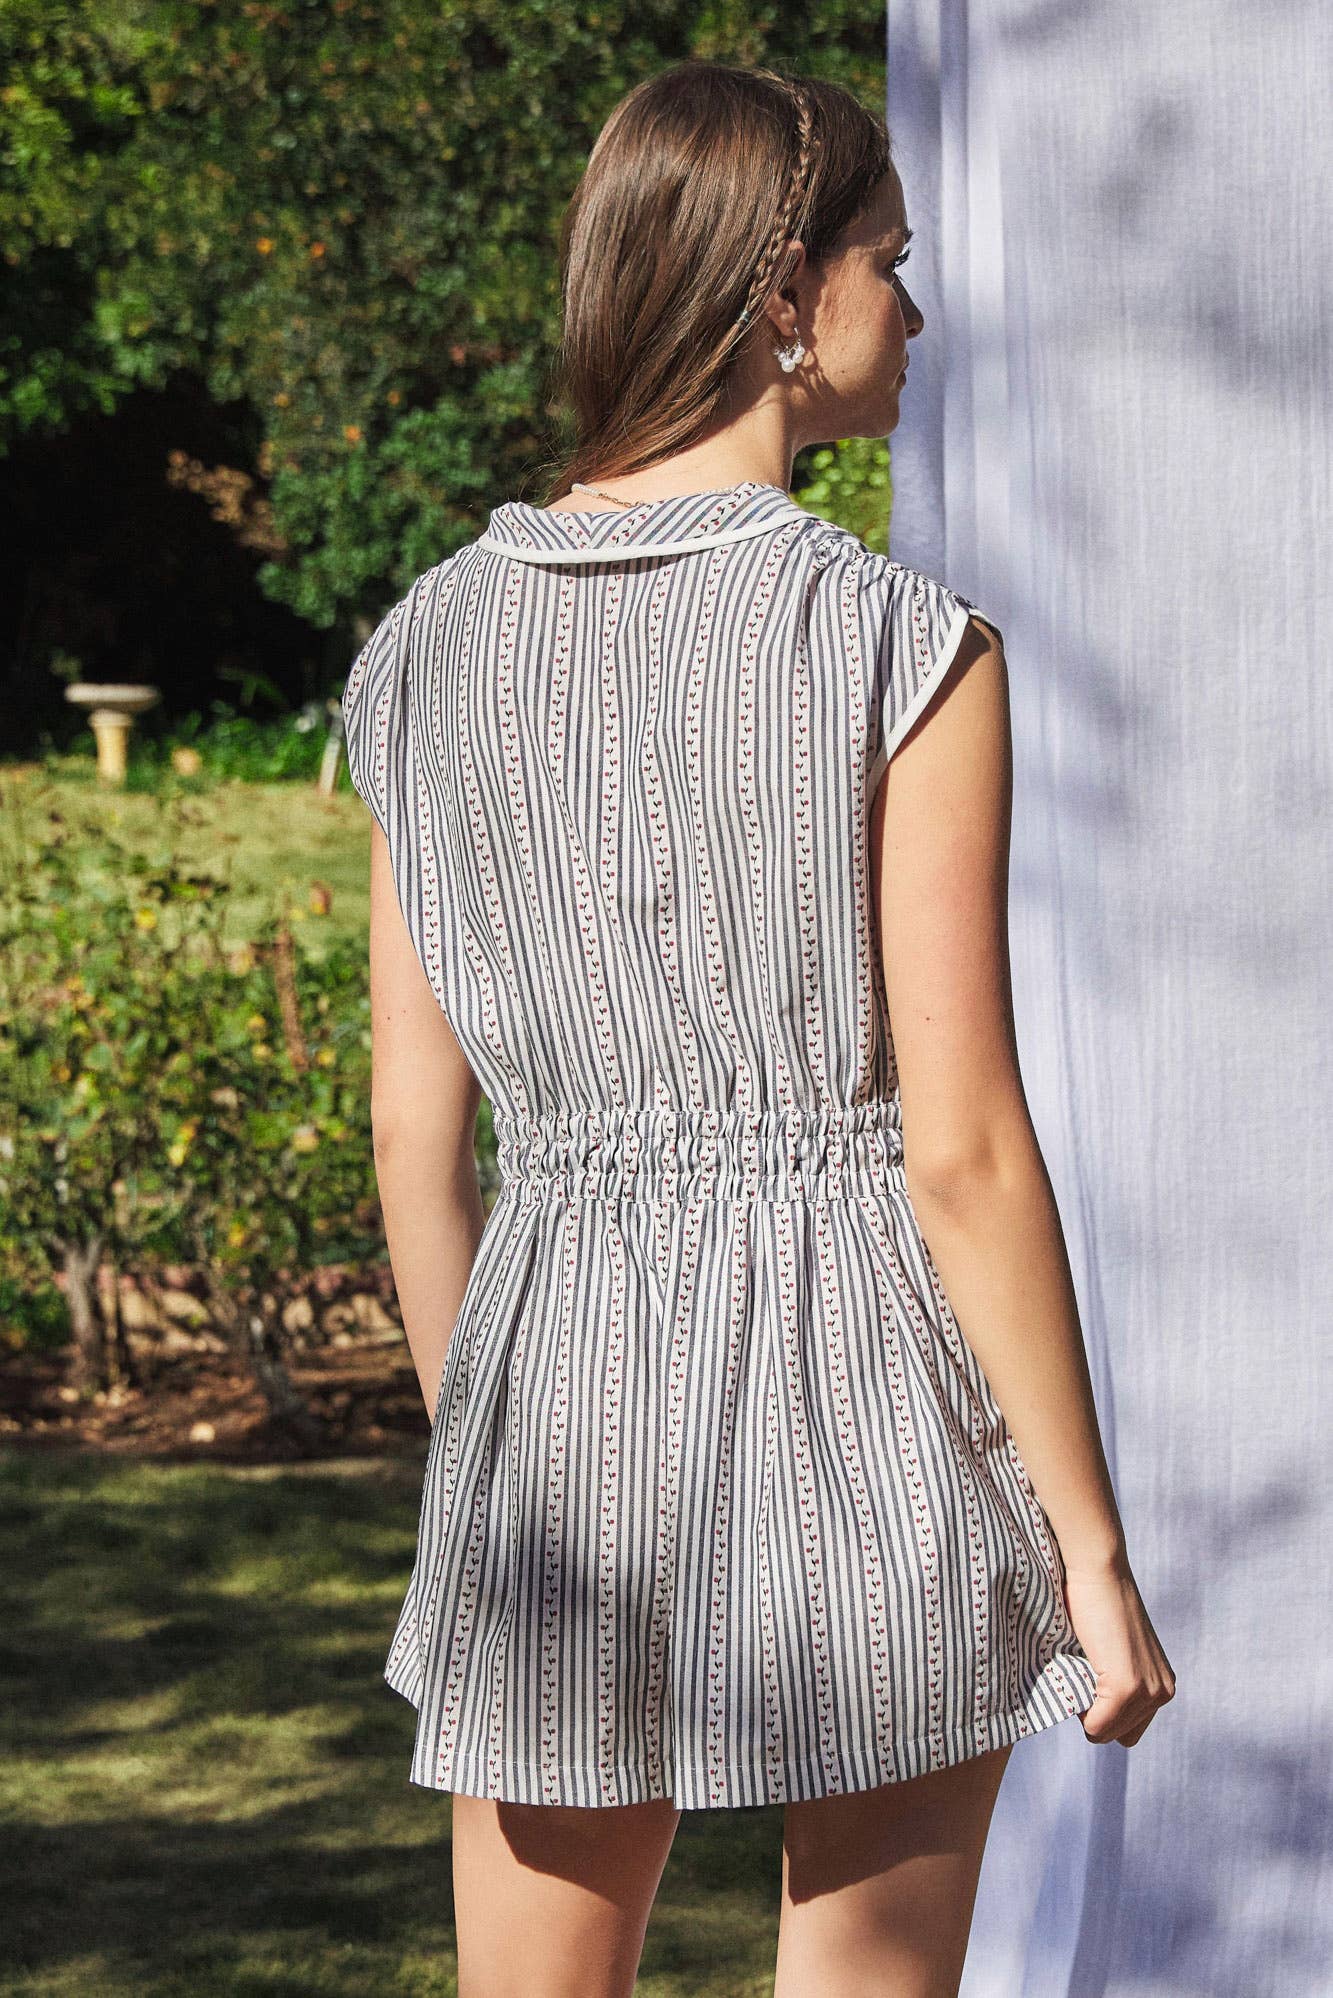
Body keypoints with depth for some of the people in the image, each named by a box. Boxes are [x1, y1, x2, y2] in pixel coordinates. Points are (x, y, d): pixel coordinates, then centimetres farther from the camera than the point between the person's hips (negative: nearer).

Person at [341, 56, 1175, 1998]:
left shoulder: (434, 648, 4)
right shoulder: (906, 648, -10)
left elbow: (418, 1136, 7)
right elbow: (963, 1148, -12)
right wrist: (1092, 1549, -4)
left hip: (563, 1356, 4)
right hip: (860, 1393, -4)